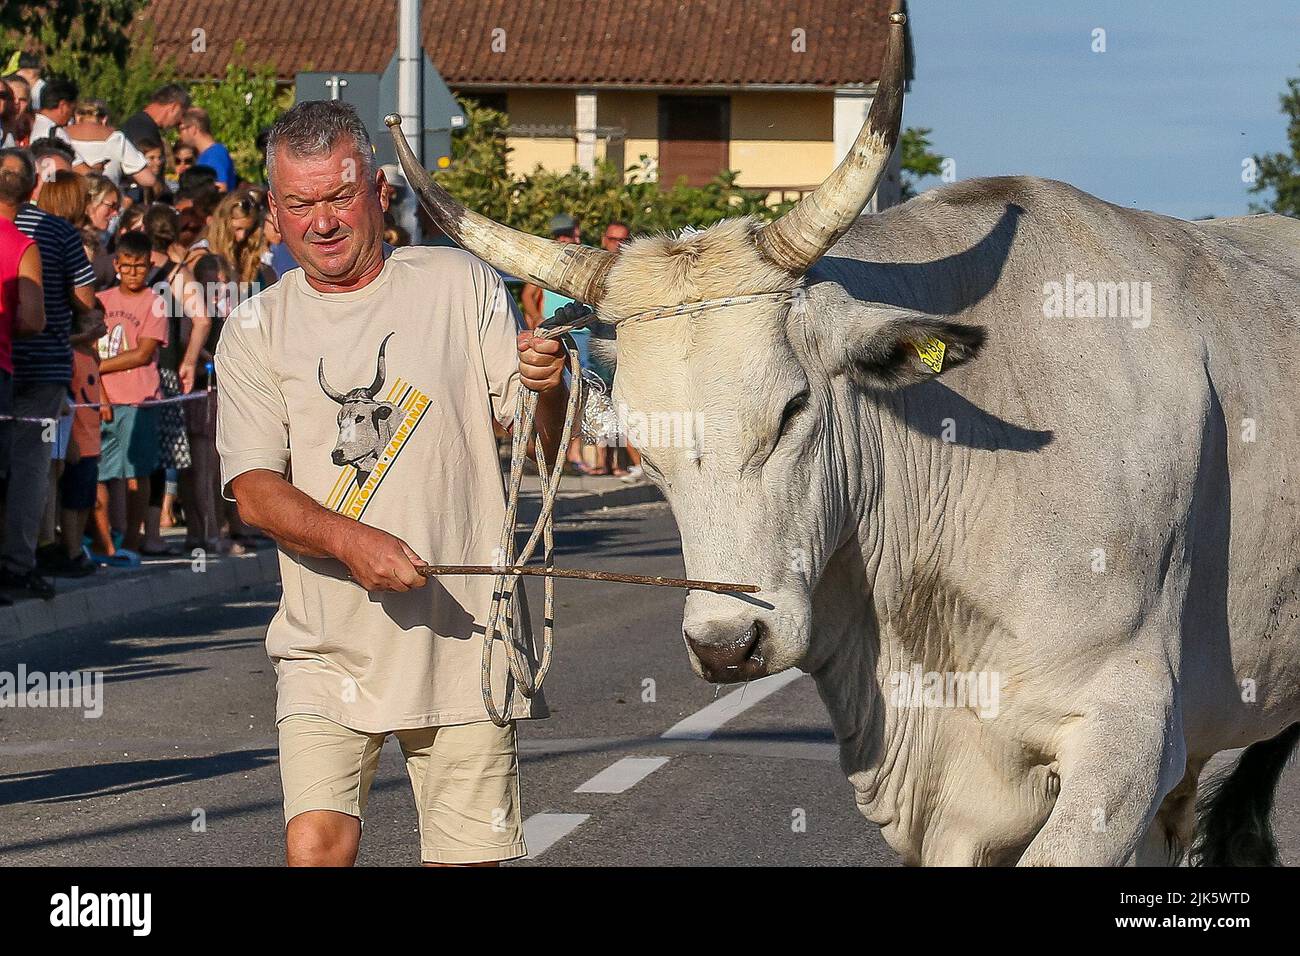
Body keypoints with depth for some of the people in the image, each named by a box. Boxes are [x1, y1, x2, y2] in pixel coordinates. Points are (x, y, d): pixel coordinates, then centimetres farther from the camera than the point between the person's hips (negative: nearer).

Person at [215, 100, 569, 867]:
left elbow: (540, 441, 5)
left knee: (468, 855, 3)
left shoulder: (462, 285, 5)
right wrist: (351, 541, -22)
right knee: (316, 845, -17)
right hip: (329, 650, 0)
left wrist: (548, 391, -20)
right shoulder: (257, 330, 6)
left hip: (465, 639, 0)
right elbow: (254, 488, -4)